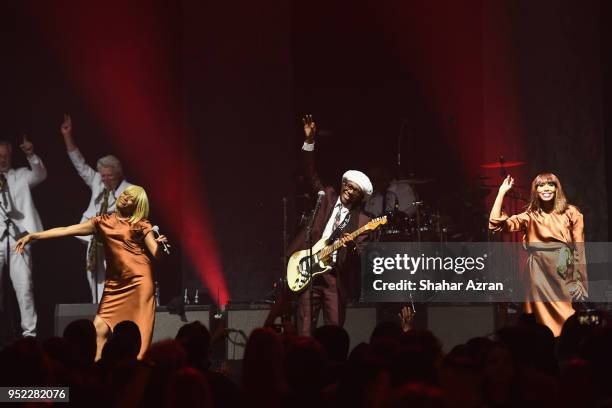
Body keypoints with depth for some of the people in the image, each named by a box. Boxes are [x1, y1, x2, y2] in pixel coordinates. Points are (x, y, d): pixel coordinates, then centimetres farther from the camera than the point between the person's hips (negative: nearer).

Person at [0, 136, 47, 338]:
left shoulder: (21, 176, 12)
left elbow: (40, 176, -7)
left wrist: (31, 156, -23)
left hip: (17, 237, -1)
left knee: (24, 286, -7)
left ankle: (29, 332, -6)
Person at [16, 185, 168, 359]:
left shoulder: (141, 225, 4)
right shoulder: (102, 222, 13)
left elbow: (156, 253, -3)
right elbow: (66, 230, 11)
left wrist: (159, 243, -27)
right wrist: (32, 236, 7)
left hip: (139, 282, -4)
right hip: (115, 284, 4)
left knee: (139, 334, -7)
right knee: (99, 328, -4)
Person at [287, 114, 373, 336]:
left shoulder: (362, 221, 5)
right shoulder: (328, 197, 13)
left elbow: (359, 257, -3)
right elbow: (312, 174, 7)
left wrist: (353, 247, -27)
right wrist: (309, 141, -3)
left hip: (335, 277, -1)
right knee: (304, 332, 0)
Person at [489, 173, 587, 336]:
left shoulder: (571, 213, 6)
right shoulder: (530, 216, 9)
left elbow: (579, 249, 5)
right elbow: (495, 224, 0)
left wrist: (579, 281, 0)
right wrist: (502, 192, 0)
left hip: (565, 275, -1)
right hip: (539, 275, 1)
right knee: (544, 323, 2)